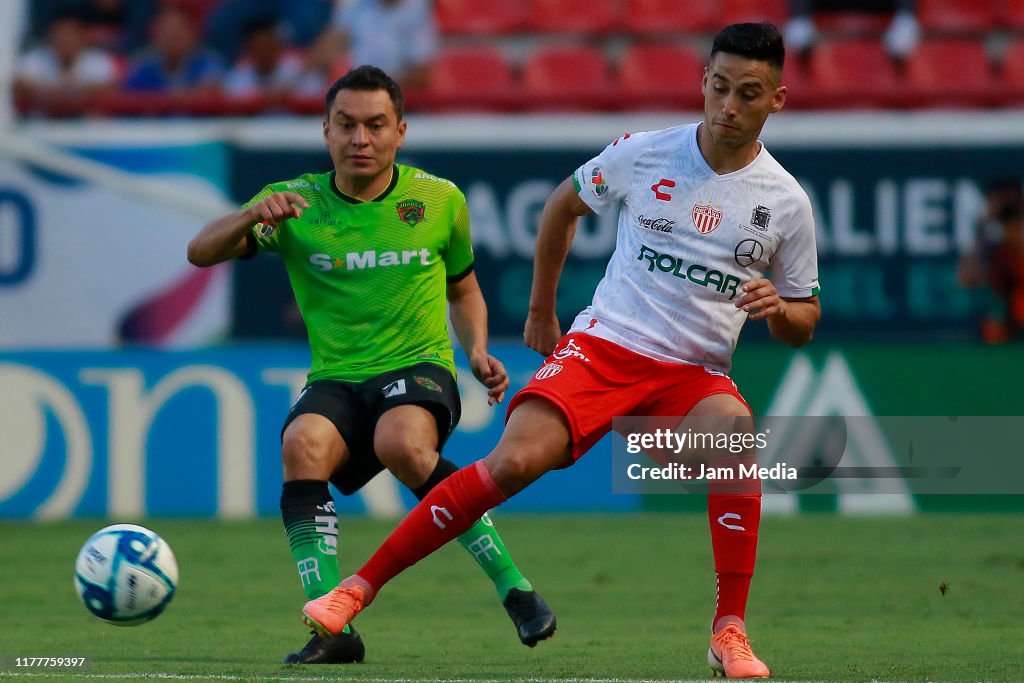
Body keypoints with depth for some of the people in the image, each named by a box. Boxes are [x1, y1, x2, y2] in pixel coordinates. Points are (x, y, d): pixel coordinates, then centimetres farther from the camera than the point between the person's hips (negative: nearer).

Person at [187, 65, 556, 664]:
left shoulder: (440, 201, 6)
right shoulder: (296, 204, 2)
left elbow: (464, 287, 23)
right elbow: (201, 253, -8)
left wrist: (477, 352, 3)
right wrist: (252, 217, -28)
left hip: (419, 368, -1)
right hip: (336, 382, 1)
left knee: (401, 444, -36)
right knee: (302, 443, -33)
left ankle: (515, 588, -23)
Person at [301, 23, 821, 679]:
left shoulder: (786, 202, 1)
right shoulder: (642, 155, 0)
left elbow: (803, 323, 13)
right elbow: (563, 206, 19)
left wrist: (779, 309, -11)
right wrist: (542, 310, 23)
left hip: (694, 373, 1)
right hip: (602, 345, -1)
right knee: (514, 461, -24)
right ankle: (360, 586, -14)